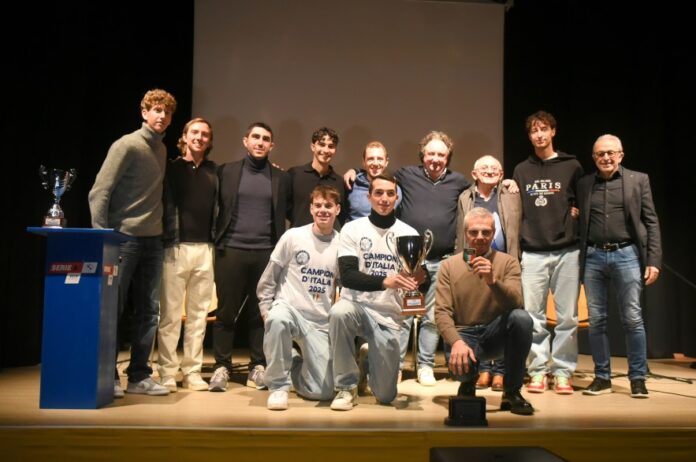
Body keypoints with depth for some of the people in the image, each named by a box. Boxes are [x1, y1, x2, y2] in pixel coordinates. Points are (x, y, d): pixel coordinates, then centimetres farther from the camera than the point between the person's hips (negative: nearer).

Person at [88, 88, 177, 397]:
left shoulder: (162, 149, 12)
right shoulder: (126, 146, -8)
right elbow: (99, 193, -11)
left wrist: (162, 231, 8)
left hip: (153, 240, 7)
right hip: (123, 238, -6)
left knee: (148, 311, 7)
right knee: (112, 308, 1)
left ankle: (139, 376, 16)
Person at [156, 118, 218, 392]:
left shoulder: (214, 172, 15)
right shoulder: (172, 169, 6)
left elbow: (218, 208, 14)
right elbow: (164, 205, 0)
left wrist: (216, 240, 2)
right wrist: (168, 242, -8)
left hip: (205, 249, 3)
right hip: (176, 247, -3)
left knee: (199, 313, 6)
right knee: (170, 313, -1)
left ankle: (192, 372, 13)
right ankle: (167, 372, 7)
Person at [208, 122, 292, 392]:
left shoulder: (282, 178, 10)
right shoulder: (226, 171, 7)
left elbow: (289, 213, 12)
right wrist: (219, 239, 3)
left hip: (267, 253, 1)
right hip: (231, 251, -1)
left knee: (261, 314, 5)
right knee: (226, 312, 3)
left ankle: (258, 367, 14)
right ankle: (222, 367, 13)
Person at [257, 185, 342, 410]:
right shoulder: (293, 236, -3)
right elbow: (268, 277, 2)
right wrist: (266, 309, -4)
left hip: (322, 322, 2)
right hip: (289, 309, -2)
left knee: (323, 391, -5)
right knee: (277, 318, -40)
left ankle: (297, 364, 30)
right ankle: (278, 385, -17)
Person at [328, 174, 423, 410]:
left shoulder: (409, 233, 1)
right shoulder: (352, 229, -4)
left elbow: (416, 277, 2)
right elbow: (347, 276, -16)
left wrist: (418, 279, -23)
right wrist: (384, 281, -32)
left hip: (389, 315, 2)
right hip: (357, 305, -1)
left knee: (385, 395, -2)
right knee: (339, 312, -38)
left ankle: (369, 363, 35)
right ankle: (347, 387, -14)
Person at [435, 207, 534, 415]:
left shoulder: (507, 262, 1)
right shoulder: (449, 265, 1)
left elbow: (515, 304, -15)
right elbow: (442, 312, -7)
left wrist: (493, 281, -33)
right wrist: (456, 342, -25)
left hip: (496, 334, 1)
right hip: (463, 334, -1)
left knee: (521, 318, -30)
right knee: (459, 365, -34)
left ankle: (512, 392, -10)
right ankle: (468, 382, 10)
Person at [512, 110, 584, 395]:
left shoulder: (571, 166, 7)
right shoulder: (521, 171, 11)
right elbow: (516, 211, 10)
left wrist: (575, 211, -5)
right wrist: (515, 248, 5)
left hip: (566, 251, -1)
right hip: (532, 253, 1)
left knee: (567, 317, 3)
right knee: (533, 316, 1)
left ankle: (562, 371, 13)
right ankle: (538, 370, 11)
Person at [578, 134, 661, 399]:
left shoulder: (638, 180, 6)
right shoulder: (584, 184, 11)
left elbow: (651, 222, 3)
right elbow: (579, 223, 9)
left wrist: (653, 261, -4)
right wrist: (577, 261, 0)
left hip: (626, 255, -2)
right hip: (593, 257, 2)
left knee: (632, 318, -1)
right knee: (596, 320, 5)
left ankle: (638, 378, 12)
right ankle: (602, 377, 16)